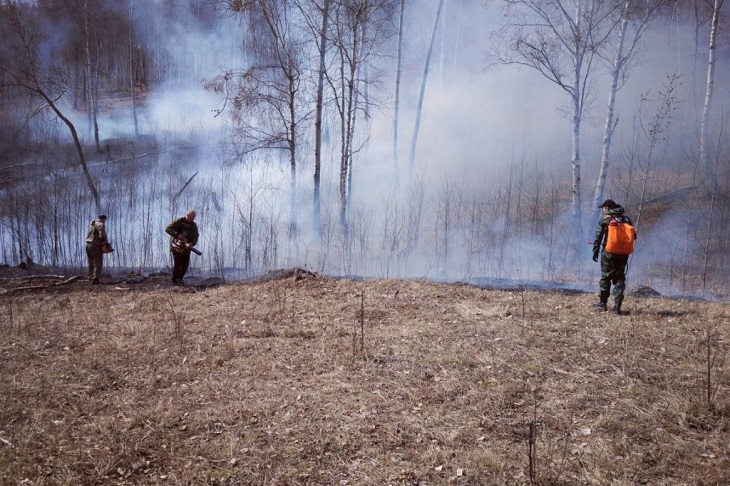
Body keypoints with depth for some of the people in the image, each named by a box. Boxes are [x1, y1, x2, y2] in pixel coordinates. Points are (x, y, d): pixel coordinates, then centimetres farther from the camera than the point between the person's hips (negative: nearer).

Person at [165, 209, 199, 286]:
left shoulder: (194, 225, 4)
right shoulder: (178, 221, -10)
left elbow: (195, 237, -3)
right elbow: (167, 229, -14)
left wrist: (191, 244, -23)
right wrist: (177, 235, -25)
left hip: (186, 247, 5)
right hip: (176, 245, -5)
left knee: (186, 264, 2)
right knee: (177, 263, -10)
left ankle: (180, 279, 20)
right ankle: (175, 281, 1)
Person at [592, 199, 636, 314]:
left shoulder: (605, 219, -5)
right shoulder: (626, 219, 8)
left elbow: (598, 237, -8)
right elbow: (633, 236, 11)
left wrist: (595, 251, -2)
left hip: (609, 253, -3)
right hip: (623, 253, 4)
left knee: (606, 277, 8)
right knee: (619, 278, 7)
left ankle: (603, 303, 14)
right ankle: (617, 306, 0)